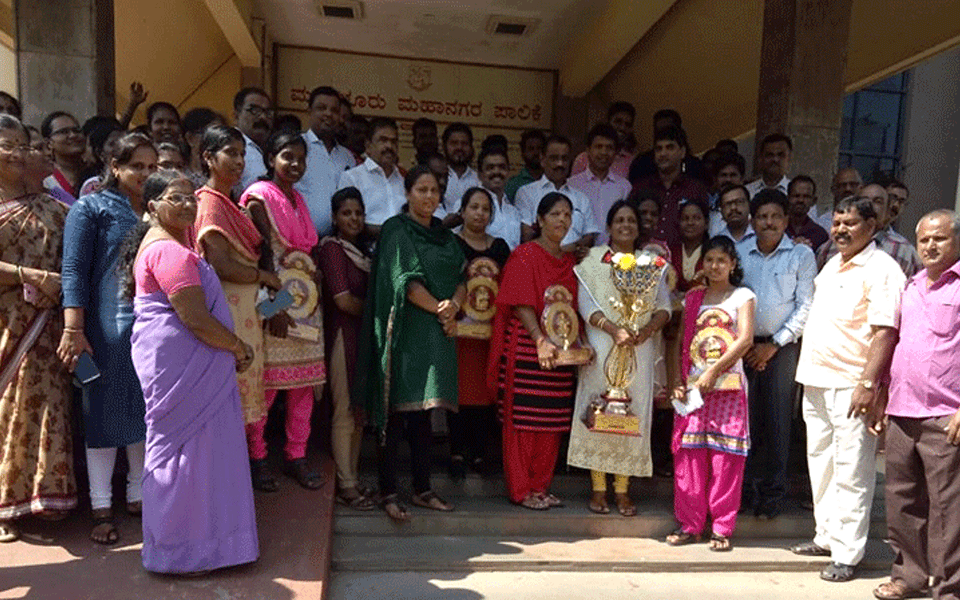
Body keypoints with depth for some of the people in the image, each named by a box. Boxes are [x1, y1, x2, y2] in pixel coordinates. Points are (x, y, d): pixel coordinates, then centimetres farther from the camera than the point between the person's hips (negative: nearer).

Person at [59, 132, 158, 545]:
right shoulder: (91, 208, 1)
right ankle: (101, 508, 14)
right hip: (109, 327, -5)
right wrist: (73, 328, -17)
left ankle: (138, 495, 26)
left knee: (145, 411, 11)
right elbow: (74, 270, -8)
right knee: (105, 411, 3)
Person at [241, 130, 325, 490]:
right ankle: (255, 456, 14)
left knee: (305, 382, 8)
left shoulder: (297, 199, 18)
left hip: (306, 301, 7)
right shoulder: (260, 196, -5)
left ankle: (296, 457, 19)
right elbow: (264, 253, -13)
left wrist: (315, 286, 9)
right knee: (268, 383, -3)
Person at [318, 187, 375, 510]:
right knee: (345, 413, -4)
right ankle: (346, 486, 5)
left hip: (364, 335, 8)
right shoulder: (332, 248, -7)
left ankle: (352, 479, 20)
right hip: (343, 335, -8)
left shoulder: (362, 249, 17)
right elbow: (344, 300, -13)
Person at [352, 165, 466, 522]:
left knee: (423, 413, 10)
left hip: (438, 333, 6)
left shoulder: (444, 236, 18)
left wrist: (453, 305, -9)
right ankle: (388, 493, 4)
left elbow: (461, 279, 11)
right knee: (397, 413, -4)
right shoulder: (396, 231, -3)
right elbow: (406, 281, -13)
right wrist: (440, 310, -11)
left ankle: (422, 489, 18)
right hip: (406, 332, -6)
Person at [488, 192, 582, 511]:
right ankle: (520, 489, 10)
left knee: (552, 422, 8)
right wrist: (540, 340, -22)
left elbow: (573, 307, 17)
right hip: (526, 348, -6)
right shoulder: (525, 254, -4)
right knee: (523, 420, -1)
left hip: (561, 350, 6)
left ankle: (541, 486, 21)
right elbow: (521, 304, -12)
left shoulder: (570, 260, 16)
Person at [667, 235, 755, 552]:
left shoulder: (742, 296, 5)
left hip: (728, 386, -3)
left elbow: (745, 339, -7)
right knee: (689, 456, 2)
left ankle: (723, 528, 10)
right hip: (692, 387, 3)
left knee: (725, 459, -2)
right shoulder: (693, 298, 15)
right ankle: (689, 524, 14)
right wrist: (677, 381, 0)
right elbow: (682, 342, 12)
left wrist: (713, 371, -14)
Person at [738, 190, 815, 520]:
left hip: (782, 347, -1)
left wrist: (774, 345, -5)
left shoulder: (802, 255, 1)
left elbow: (805, 307, -2)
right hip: (743, 346, 2)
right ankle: (746, 489, 15)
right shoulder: (739, 252, 6)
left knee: (777, 422, 1)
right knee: (744, 419, 2)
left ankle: (772, 495, 13)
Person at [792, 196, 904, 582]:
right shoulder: (831, 265, 16)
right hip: (816, 381, 9)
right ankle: (826, 537, 29)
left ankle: (846, 554, 6)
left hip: (851, 387, -8)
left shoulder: (881, 269, -10)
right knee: (820, 463, 16)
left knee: (851, 474, -2)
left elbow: (885, 332, -17)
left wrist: (869, 384, -23)